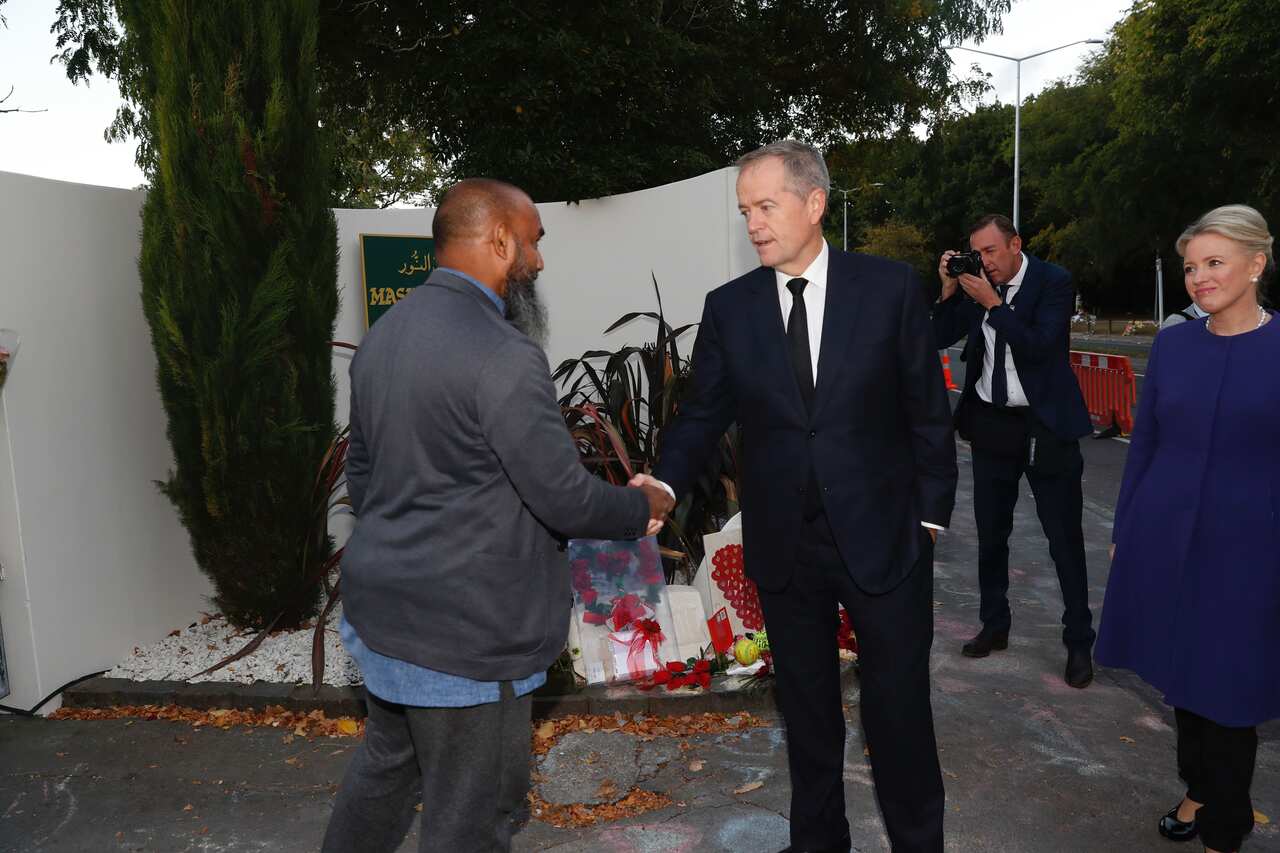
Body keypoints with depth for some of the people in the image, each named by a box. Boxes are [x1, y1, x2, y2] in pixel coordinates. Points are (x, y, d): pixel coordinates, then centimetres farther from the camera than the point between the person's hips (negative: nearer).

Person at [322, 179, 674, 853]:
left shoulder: (383, 335, 6)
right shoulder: (503, 354, -22)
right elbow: (565, 498, -19)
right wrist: (644, 507, -1)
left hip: (380, 606, 9)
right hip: (463, 632, -9)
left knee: (385, 767, 26)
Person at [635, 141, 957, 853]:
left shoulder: (891, 287, -5)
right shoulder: (730, 307, 0)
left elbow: (927, 411, -1)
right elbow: (704, 414, 0)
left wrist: (931, 514, -1)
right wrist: (666, 482, -18)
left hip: (882, 538, -2)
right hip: (783, 548, 2)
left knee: (899, 708, 11)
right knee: (807, 711, 18)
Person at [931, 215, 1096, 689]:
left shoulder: (1054, 281, -9)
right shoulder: (975, 284, 1)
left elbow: (1039, 347, -20)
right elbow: (939, 339, 2)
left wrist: (993, 303, -21)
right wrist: (949, 290, -9)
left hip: (1046, 426, -4)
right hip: (991, 424, 5)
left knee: (1065, 539, 2)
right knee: (991, 534, 14)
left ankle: (1079, 643, 14)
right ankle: (994, 625, 30)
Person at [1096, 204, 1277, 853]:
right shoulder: (1172, 344, 2)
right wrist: (1122, 531, 10)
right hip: (1163, 540, 4)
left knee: (1227, 686, 7)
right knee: (1181, 674, 16)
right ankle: (1199, 790, 39)